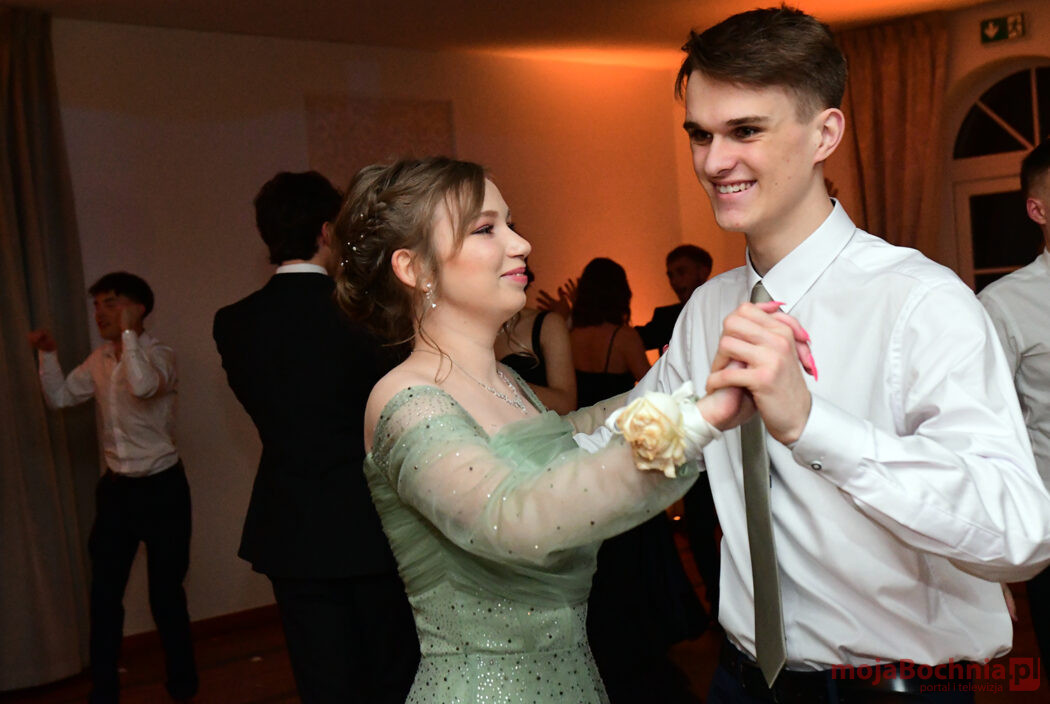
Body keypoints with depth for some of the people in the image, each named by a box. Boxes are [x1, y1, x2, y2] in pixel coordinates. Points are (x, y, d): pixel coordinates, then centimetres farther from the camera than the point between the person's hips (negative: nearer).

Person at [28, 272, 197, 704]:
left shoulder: (158, 355, -12)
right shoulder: (99, 360, 9)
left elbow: (143, 387, -34)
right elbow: (60, 398, 11)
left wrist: (128, 332, -27)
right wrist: (48, 354, -2)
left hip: (160, 487, -6)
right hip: (116, 488, 6)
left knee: (165, 592, 3)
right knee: (104, 593, 7)